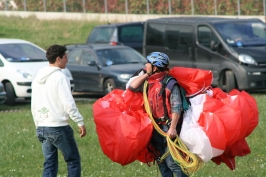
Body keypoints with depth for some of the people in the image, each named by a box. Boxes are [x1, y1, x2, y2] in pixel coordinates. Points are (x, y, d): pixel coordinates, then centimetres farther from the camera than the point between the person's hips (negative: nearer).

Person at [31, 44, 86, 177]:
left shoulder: (38, 78, 13)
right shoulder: (60, 77, -11)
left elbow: (34, 106, 18)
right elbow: (68, 103, -16)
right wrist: (80, 122, -11)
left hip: (42, 127, 7)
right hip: (58, 127, -7)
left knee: (49, 164, 10)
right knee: (73, 160, 3)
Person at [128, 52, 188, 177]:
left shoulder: (170, 83, -13)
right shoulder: (149, 82, 10)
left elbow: (176, 107, -17)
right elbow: (132, 87, 6)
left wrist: (173, 128, -24)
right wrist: (145, 74, 4)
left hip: (168, 128, -8)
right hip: (155, 128, 8)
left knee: (172, 162, -13)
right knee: (161, 162, 12)